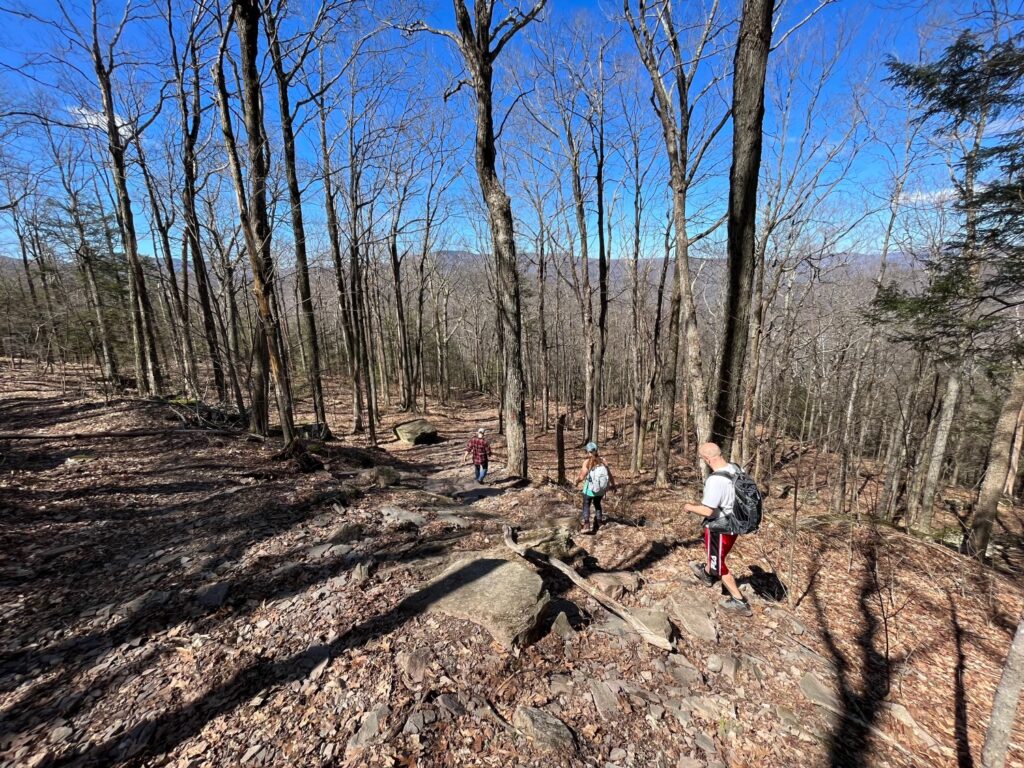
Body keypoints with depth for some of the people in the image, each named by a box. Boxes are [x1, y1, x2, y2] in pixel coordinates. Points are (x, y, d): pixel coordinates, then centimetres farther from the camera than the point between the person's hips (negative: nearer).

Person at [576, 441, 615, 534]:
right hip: (601, 489, 4)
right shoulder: (602, 460, -6)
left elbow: (582, 477, -15)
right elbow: (609, 474, -3)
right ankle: (598, 525, 32)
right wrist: (613, 485, 13)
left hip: (590, 488, -4)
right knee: (597, 505, 24)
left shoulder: (587, 462, -15)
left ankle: (586, 526, 3)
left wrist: (577, 479, 7)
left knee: (586, 505, 12)